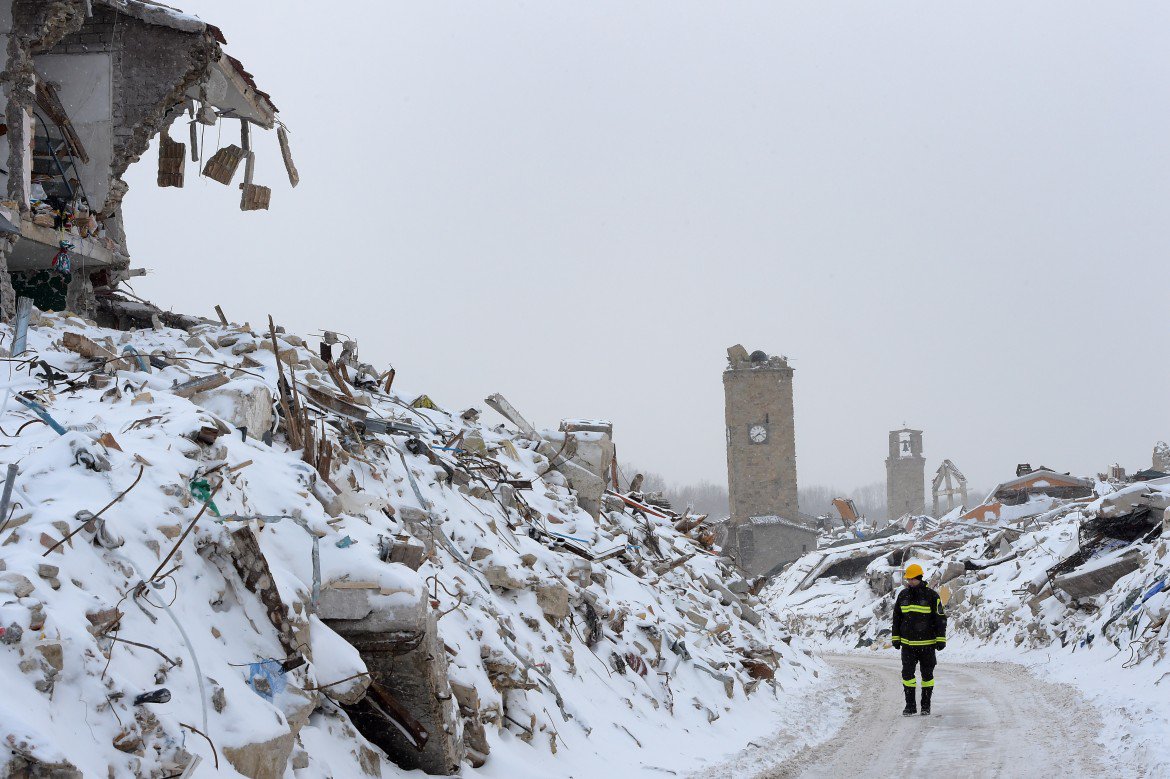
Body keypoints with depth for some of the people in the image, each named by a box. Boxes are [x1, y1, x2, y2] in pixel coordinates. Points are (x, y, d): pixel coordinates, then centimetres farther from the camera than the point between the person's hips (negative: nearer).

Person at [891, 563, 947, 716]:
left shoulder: (931, 596, -5)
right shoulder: (903, 595, 6)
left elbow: (941, 618, -3)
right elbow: (897, 617, 15)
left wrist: (941, 639, -8)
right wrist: (896, 638, 11)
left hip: (927, 644, -3)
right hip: (908, 644, 3)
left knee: (927, 674, 5)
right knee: (907, 674, -5)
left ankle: (926, 706, 16)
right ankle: (910, 705, 2)